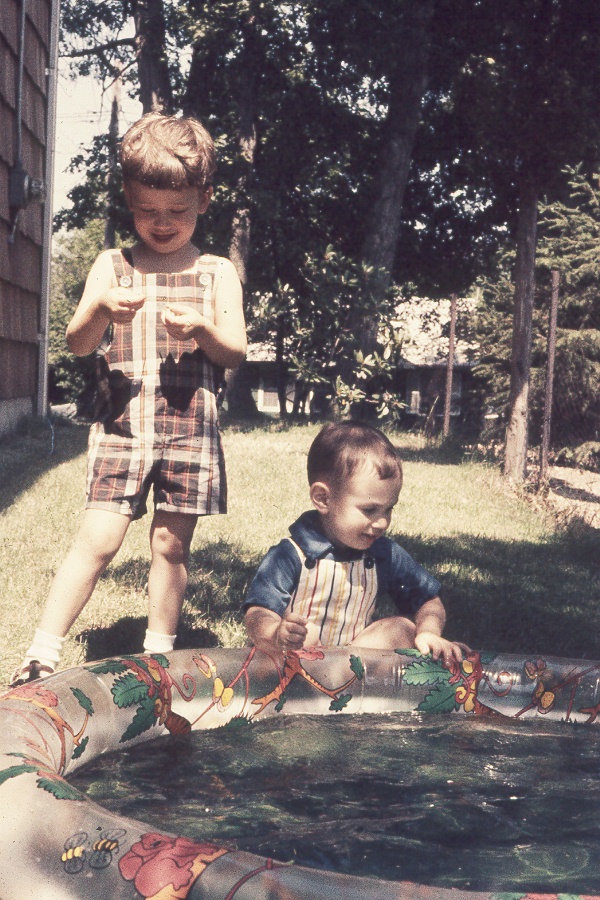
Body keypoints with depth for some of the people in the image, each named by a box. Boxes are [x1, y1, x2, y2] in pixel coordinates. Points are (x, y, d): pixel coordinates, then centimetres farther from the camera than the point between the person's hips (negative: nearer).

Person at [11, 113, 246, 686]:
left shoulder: (217, 273, 9)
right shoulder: (113, 266, 8)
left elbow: (236, 353, 5)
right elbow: (76, 343, 1)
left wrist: (202, 329, -16)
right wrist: (102, 311, -21)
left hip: (190, 426, 1)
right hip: (122, 423, 0)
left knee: (171, 543, 5)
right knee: (97, 539, -9)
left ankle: (158, 651, 19)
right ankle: (42, 651, -2)